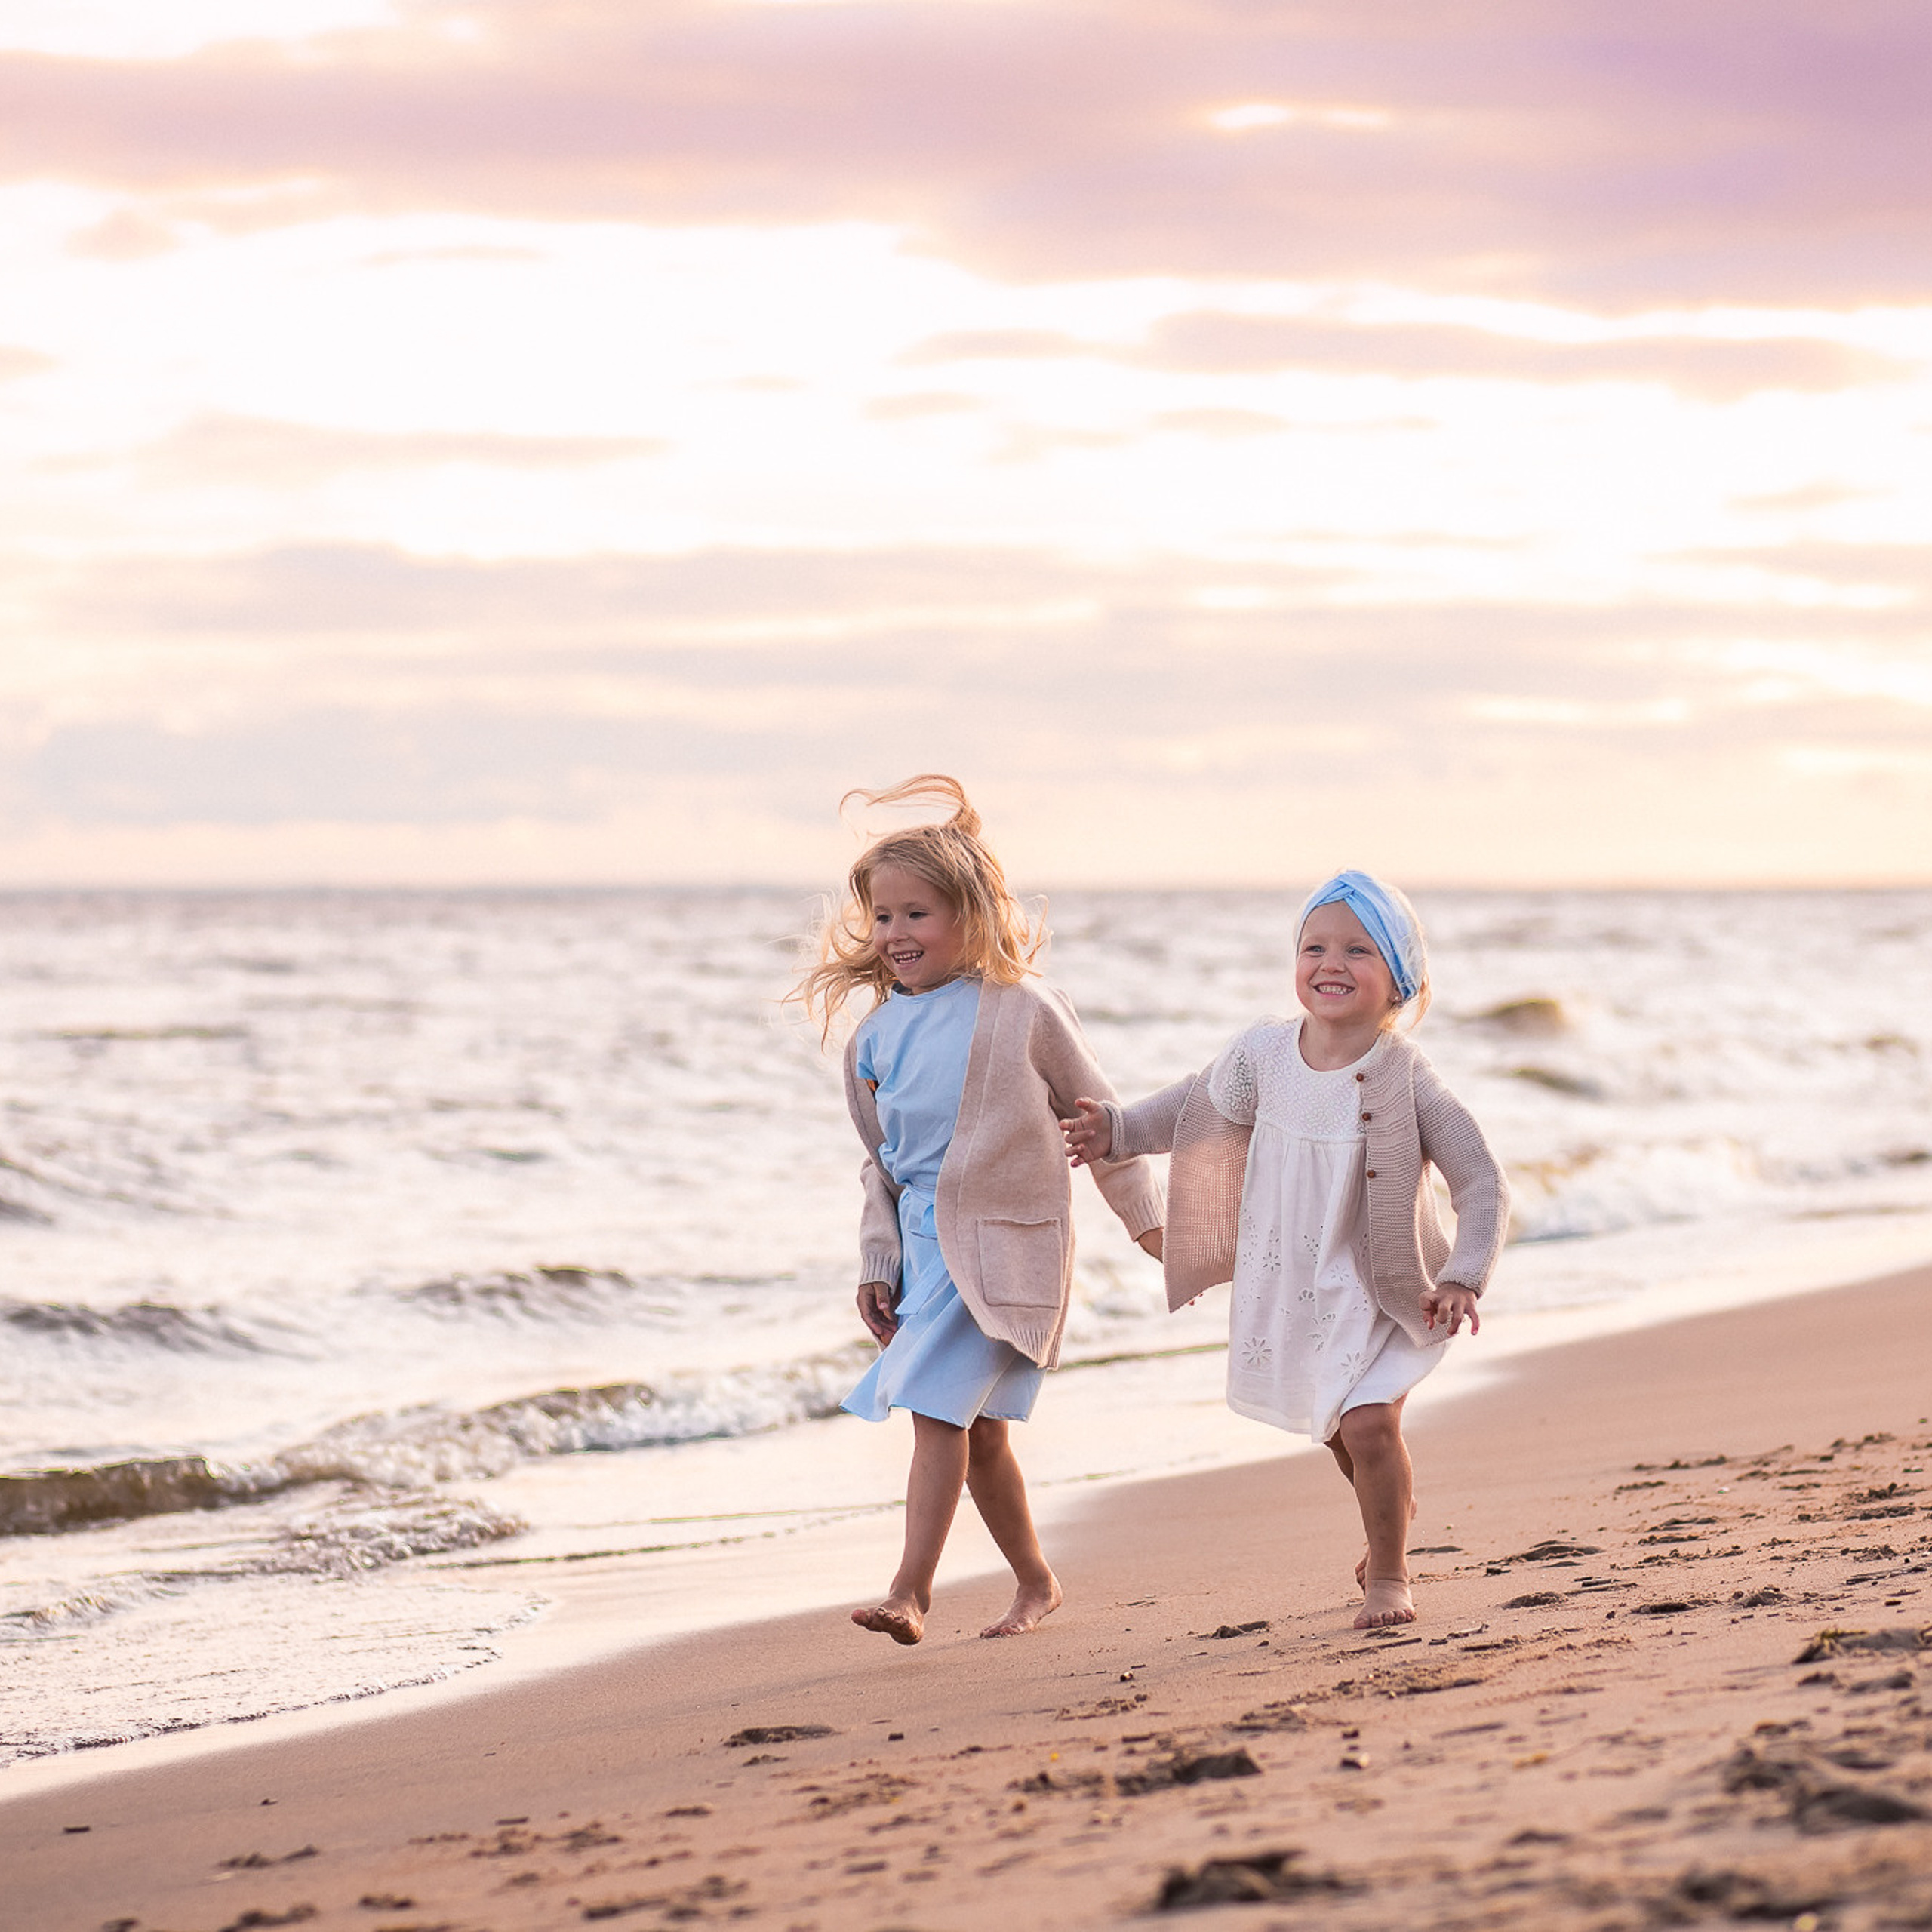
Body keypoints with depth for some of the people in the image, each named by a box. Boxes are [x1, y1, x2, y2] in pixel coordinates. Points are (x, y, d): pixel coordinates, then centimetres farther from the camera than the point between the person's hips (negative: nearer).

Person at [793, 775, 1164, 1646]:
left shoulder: (1022, 1010, -8)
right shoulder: (875, 1037, 7)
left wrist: (1145, 1218, 5)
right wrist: (878, 1265, 11)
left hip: (1004, 1243, -6)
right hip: (925, 1241, 6)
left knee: (939, 1407, -16)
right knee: (977, 1428, 10)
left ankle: (911, 1590, -18)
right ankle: (1035, 1581, 26)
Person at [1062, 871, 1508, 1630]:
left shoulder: (1406, 1081, -22)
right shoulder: (1264, 1054, -9)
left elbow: (1482, 1183, -19)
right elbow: (1201, 1105, 13)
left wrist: (1464, 1277, -30)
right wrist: (1117, 1130, 8)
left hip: (1380, 1290, -5)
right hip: (1290, 1287, 5)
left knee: (1368, 1422, -22)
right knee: (1338, 1428, 22)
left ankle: (1387, 1575, -1)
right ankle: (1392, 1511, 53)